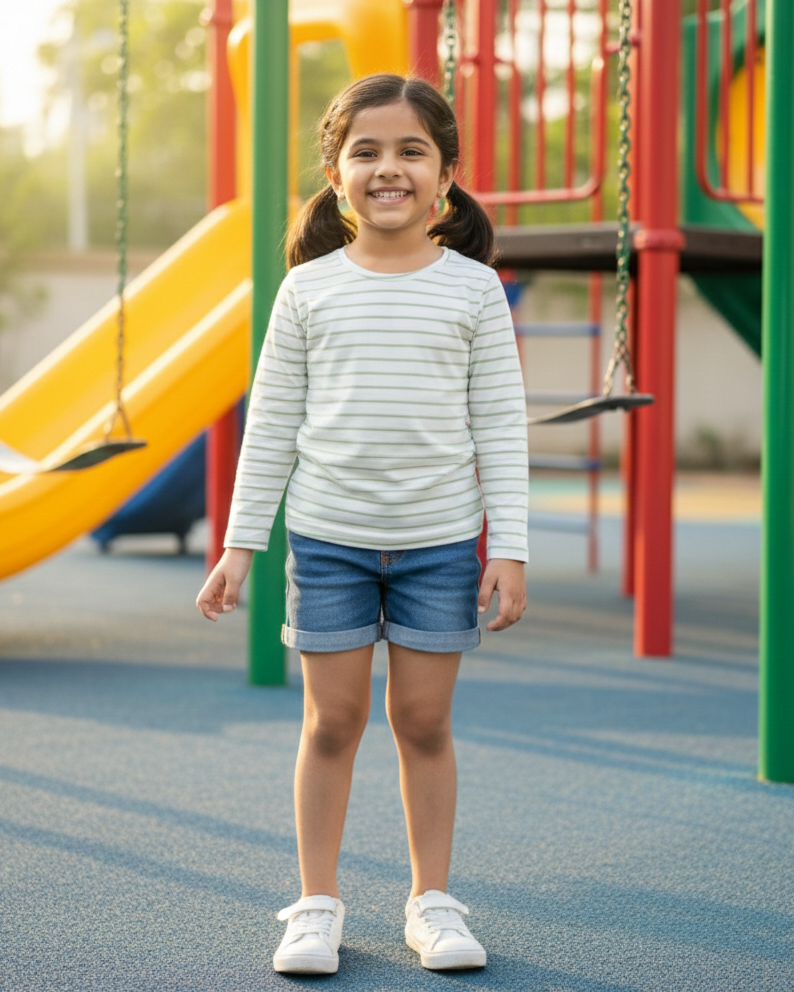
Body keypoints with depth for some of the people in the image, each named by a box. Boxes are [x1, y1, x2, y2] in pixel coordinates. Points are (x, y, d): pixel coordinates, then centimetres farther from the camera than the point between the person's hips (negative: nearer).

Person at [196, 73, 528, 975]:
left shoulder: (473, 287, -1)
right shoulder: (310, 289, 0)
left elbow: (500, 424, 0)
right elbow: (272, 422, 4)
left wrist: (509, 548, -4)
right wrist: (240, 543, 2)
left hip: (440, 538, 0)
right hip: (329, 536, 0)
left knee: (424, 720, 6)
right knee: (333, 719, 4)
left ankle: (432, 899, 19)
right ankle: (317, 904, 15)